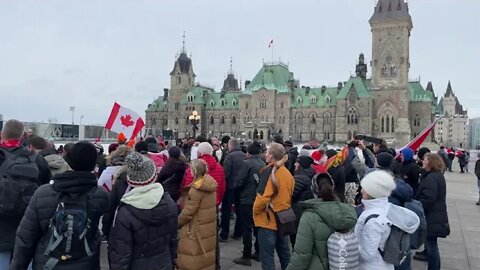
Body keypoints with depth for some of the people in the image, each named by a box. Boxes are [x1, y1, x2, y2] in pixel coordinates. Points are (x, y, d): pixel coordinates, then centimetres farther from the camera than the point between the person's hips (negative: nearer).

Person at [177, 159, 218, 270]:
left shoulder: (195, 190, -21)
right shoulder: (210, 186, 3)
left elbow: (187, 213, -18)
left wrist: (176, 223, -2)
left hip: (196, 231, -8)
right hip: (209, 228, 8)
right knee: (206, 256, 19)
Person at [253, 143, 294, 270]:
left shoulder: (269, 171, -17)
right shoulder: (287, 173, 5)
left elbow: (263, 196, -22)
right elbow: (291, 195, 12)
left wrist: (255, 210, -6)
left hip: (268, 219, -7)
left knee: (267, 255, 3)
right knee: (284, 252, 19)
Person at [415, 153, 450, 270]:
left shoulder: (431, 178, -22)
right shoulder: (438, 175, 12)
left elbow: (427, 200, -27)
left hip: (431, 218, -10)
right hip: (436, 216, 10)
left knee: (431, 245, 0)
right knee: (431, 244, 20)